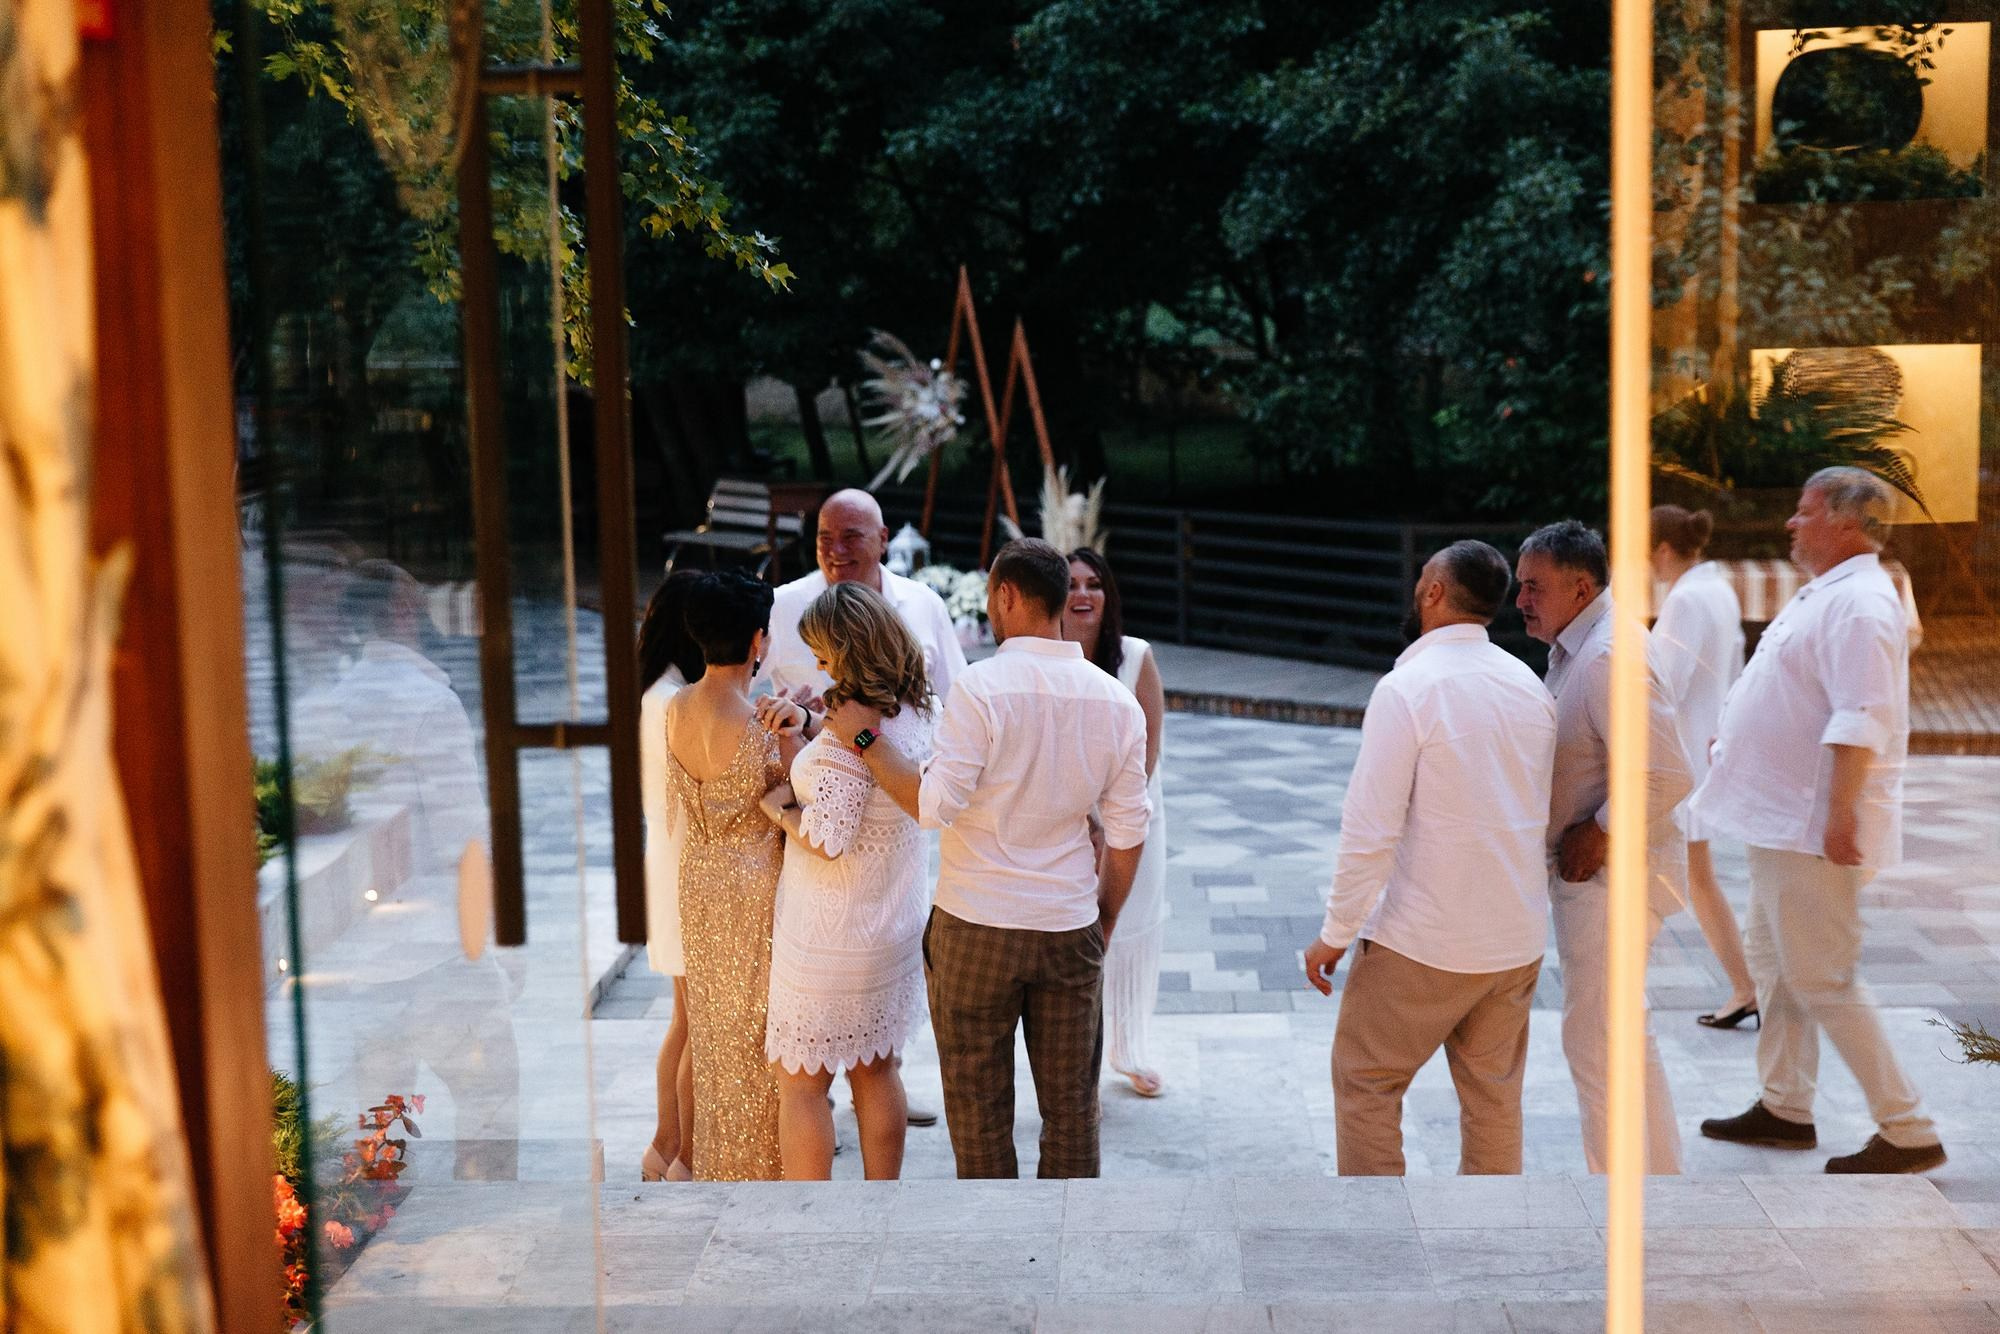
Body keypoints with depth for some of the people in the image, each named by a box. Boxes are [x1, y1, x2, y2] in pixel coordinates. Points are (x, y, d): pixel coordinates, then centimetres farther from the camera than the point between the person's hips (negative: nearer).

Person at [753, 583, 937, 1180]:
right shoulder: (915, 714, 2)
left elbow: (828, 838, -25)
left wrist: (778, 807, -9)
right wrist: (804, 721, 0)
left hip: (832, 940, -9)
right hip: (895, 924, 9)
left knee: (799, 1084, 4)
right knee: (876, 1071, 19)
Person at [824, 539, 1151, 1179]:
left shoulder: (981, 687, -14)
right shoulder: (1116, 701, 1)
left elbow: (935, 803, -20)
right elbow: (1127, 835, 6)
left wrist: (865, 738, -10)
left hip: (977, 928, -4)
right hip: (1071, 931, 4)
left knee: (978, 1105, 10)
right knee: (1071, 1102, 14)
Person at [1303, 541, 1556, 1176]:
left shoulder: (1408, 688, -16)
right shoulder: (1530, 686, 5)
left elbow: (1371, 829, -18)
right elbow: (1543, 812, 12)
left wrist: (1336, 933, -10)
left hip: (1425, 942, -6)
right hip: (1518, 938, 6)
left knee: (1365, 1081, 9)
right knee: (1494, 1092, 17)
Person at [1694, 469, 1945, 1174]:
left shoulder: (1859, 603, -20)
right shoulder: (1826, 594, 14)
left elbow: (1861, 722, -27)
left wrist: (1840, 814, -30)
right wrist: (1734, 734, 28)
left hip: (1816, 828, -11)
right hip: (1783, 818, 11)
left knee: (1821, 979, -6)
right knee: (1773, 959, 17)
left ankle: (1907, 1132, 2)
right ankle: (1784, 1109, 29)